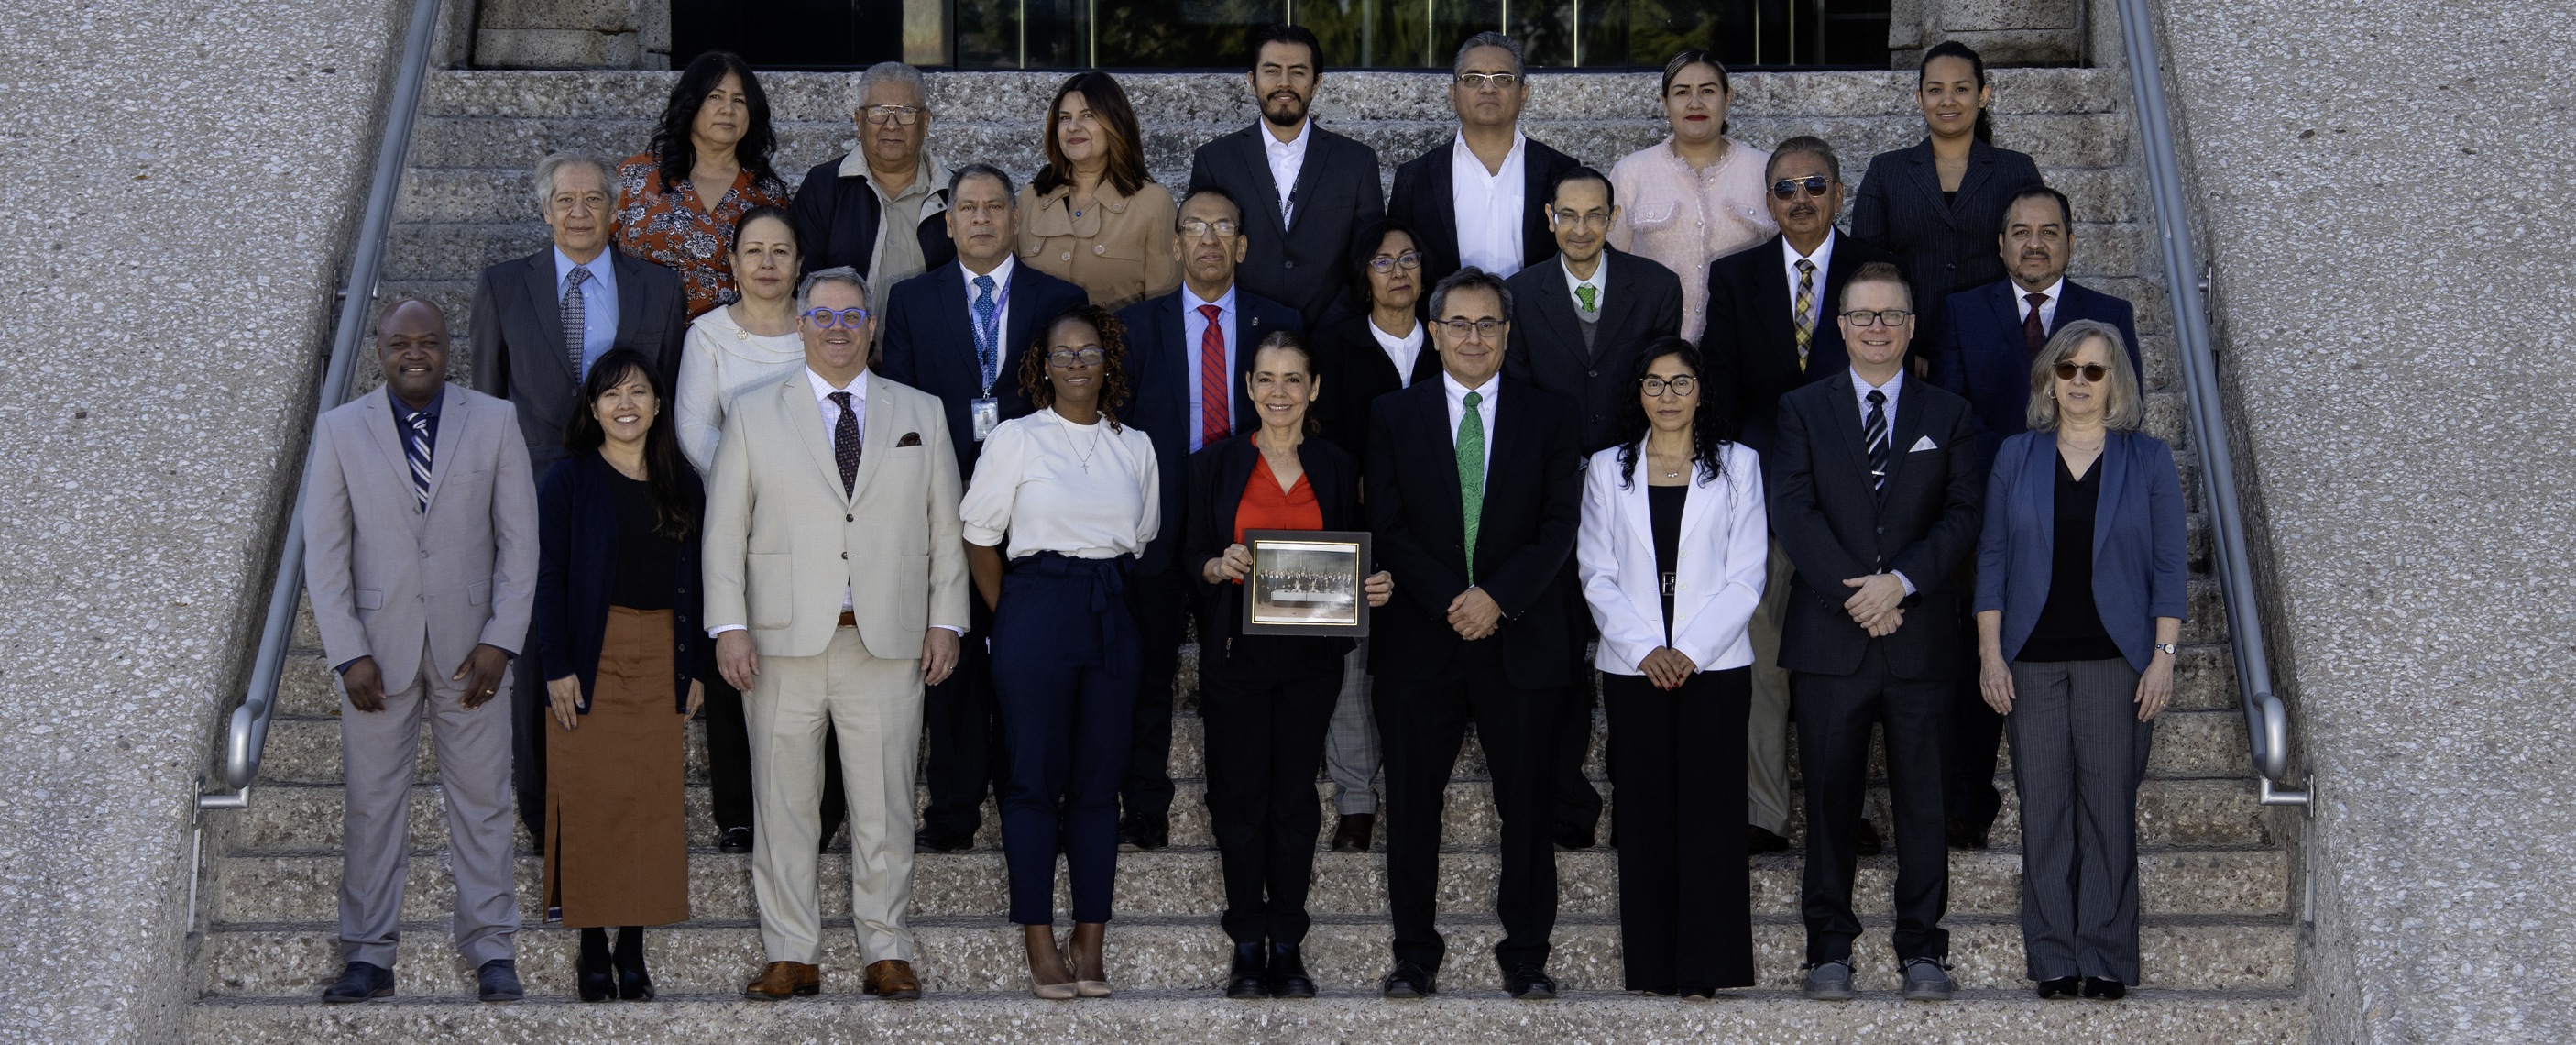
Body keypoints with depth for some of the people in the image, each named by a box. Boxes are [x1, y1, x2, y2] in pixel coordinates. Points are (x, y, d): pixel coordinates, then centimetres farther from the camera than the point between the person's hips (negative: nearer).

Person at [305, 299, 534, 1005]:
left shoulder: (494, 422, 4)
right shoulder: (340, 430, 4)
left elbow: (520, 539, 3)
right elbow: (324, 551, 1)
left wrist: (500, 640, -6)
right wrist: (349, 654, -7)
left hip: (469, 646, 0)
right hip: (379, 646, 0)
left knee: (482, 800, 3)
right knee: (372, 802, 3)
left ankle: (491, 950, 11)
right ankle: (369, 955, 11)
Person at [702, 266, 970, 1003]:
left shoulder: (921, 415, 13)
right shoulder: (753, 414, 10)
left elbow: (946, 527, 13)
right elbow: (725, 527, 6)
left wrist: (946, 619, 4)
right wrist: (729, 625, -4)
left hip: (889, 640, 1)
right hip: (784, 639, 0)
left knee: (885, 806, 1)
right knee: (784, 803, 1)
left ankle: (886, 954, 9)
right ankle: (792, 957, 8)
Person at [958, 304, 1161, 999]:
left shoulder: (1134, 446, 11)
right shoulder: (1015, 440, 1)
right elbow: (979, 537, 4)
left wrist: (1117, 599, 11)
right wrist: (1011, 619, 2)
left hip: (1112, 621, 3)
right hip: (1036, 610, -3)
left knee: (1099, 779, 4)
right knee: (1034, 778, -2)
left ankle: (1090, 945, 9)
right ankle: (1040, 946, 4)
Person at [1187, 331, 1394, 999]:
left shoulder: (1337, 469, 8)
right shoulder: (1215, 465, 4)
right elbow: (1191, 556, 3)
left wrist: (1374, 589, -9)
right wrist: (1220, 566, -18)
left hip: (1312, 655, 1)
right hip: (1237, 651, -1)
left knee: (1295, 794, 3)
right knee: (1240, 794, 0)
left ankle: (1288, 946, 10)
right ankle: (1247, 947, 8)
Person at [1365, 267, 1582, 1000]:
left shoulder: (1549, 418, 7)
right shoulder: (1394, 416, 8)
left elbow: (1560, 526, 0)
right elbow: (1386, 527, 1)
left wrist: (1498, 597, -13)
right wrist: (1448, 600, -11)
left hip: (1519, 639, 0)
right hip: (1419, 639, 0)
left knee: (1525, 803, 2)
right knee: (1412, 803, 3)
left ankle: (1526, 953, 12)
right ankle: (1414, 953, 13)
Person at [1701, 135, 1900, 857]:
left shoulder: (1876, 271, 5)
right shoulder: (1733, 277, 9)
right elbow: (1721, 389, 8)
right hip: (1762, 491, 1)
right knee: (1762, 655, 0)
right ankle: (1765, 815, 6)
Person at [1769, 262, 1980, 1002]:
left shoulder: (1947, 415, 11)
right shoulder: (1803, 411, 8)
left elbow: (1963, 516, 1)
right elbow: (1792, 512, -3)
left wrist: (1902, 581, -13)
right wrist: (1852, 590, -13)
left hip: (1920, 636, 1)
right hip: (1829, 637, -1)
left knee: (1920, 796, 3)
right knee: (1829, 797, 2)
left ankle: (1922, 949, 10)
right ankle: (1829, 948, 10)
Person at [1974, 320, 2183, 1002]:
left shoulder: (2149, 461, 6)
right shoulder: (2017, 457, 9)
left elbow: (2168, 565, 4)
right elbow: (1993, 557, 8)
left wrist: (2163, 655, -4)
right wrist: (1990, 653, 1)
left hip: (2115, 658, -1)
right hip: (2033, 659, 1)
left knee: (2110, 807, -2)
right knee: (2043, 808, 1)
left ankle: (2106, 959, 5)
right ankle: (2053, 960, 7)